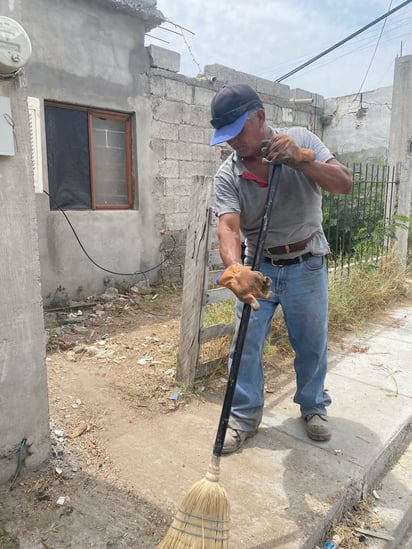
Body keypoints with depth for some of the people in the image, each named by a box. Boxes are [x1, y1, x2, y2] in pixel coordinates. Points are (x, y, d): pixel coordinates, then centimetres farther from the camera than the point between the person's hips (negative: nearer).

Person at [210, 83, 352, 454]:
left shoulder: (301, 140, -9)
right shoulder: (227, 175, -11)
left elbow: (345, 184, -16)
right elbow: (228, 228, -23)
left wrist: (299, 159, -32)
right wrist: (235, 270, -44)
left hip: (306, 266, 0)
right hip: (258, 267, 1)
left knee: (312, 344, 12)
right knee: (246, 346, 2)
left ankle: (314, 406, 38)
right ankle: (245, 418, 22)